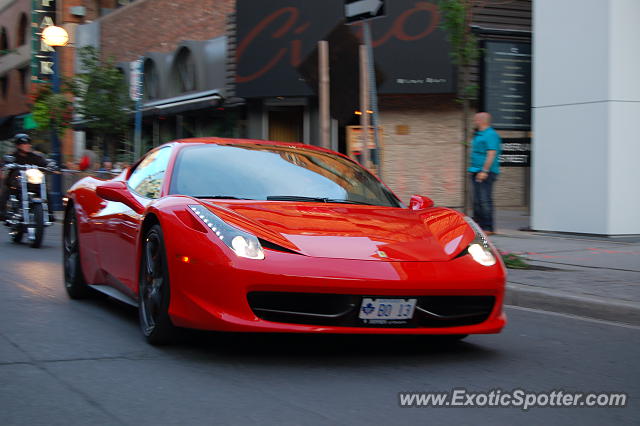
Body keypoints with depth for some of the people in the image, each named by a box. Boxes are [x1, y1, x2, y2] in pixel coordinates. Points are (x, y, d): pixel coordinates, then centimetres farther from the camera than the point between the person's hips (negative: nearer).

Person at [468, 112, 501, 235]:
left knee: (485, 200, -12)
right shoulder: (478, 135, 21)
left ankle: (488, 228, -11)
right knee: (477, 201, 10)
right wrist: (472, 169, 23)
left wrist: (485, 171, -24)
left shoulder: (491, 134, -11)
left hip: (486, 173, -10)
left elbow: (491, 154, -19)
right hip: (476, 172, 10)